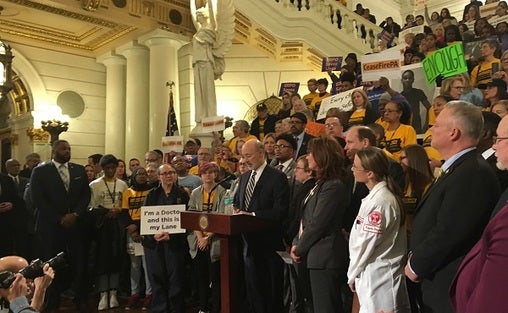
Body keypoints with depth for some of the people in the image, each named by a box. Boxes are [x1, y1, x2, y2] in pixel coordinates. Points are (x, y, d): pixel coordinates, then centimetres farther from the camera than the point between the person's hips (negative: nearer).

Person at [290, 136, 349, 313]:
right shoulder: (321, 183, 14)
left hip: (325, 258, -10)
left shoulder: (333, 186, -18)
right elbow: (306, 219, 15)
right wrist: (296, 243, 3)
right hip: (318, 257, 10)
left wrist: (300, 249, -8)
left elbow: (317, 224, -20)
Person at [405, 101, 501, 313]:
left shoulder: (473, 173, -23)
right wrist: (416, 257, 4)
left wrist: (416, 265, -14)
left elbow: (448, 233, -26)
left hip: (452, 286, -9)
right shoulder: (456, 168, 9)